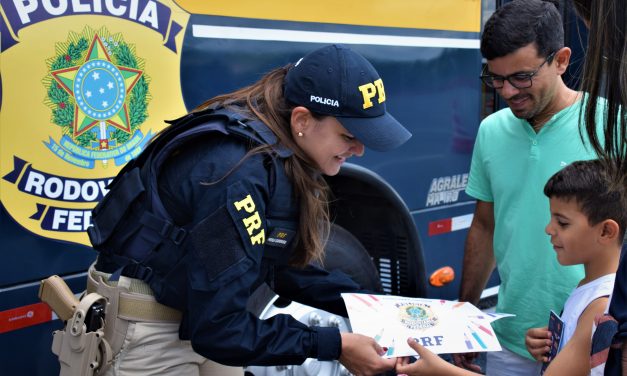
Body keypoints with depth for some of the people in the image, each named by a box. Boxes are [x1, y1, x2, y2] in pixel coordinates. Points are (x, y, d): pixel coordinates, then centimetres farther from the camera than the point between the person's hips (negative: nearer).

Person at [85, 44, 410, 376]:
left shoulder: (282, 157, -5)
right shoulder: (240, 175, -31)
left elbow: (282, 266, 5)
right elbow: (218, 328, -30)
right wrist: (334, 347, -25)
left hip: (198, 313, 8)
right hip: (148, 327, -8)